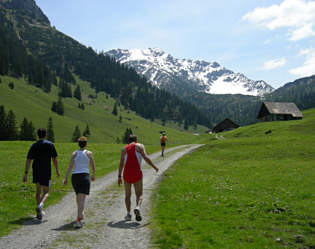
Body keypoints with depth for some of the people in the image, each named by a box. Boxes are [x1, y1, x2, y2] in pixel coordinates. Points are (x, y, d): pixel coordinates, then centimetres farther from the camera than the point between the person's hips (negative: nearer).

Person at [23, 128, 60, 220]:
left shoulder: (33, 146, 4)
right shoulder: (50, 144, -2)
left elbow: (28, 160, -2)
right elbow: (54, 159, -2)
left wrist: (26, 173, -2)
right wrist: (57, 170, 9)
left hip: (36, 171, 3)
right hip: (46, 171, -3)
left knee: (38, 191, 18)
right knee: (46, 192, 5)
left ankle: (39, 213, 20)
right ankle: (40, 205, -25)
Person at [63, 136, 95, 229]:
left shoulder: (74, 153, 6)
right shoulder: (89, 153, 3)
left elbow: (70, 166, -4)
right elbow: (93, 166, 9)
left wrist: (65, 178, -7)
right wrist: (93, 175, 27)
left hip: (74, 176, 3)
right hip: (84, 176, -3)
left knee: (78, 196, 24)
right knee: (81, 199, -8)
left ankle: (81, 214, 43)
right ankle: (78, 221, -20)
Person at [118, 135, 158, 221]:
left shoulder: (124, 149, 14)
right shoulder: (139, 146, 7)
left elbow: (121, 163, 6)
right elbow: (146, 158, -7)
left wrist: (119, 176, 8)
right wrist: (154, 167, 3)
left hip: (127, 174, 2)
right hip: (137, 174, -2)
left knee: (127, 195, 17)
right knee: (139, 194, 7)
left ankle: (128, 214, 9)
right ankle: (137, 207, -21)